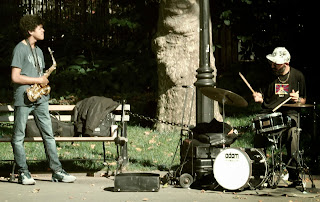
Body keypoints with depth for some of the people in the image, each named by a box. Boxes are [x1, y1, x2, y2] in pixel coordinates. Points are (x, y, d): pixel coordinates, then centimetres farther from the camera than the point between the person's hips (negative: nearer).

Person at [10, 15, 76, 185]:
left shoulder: (38, 51, 18)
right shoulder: (20, 49, -7)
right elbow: (15, 77, -14)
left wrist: (44, 82, 5)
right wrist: (38, 80, -10)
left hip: (40, 99, 7)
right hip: (23, 99, -7)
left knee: (48, 135, 3)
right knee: (18, 137, 0)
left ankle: (57, 171, 5)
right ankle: (23, 173, 6)